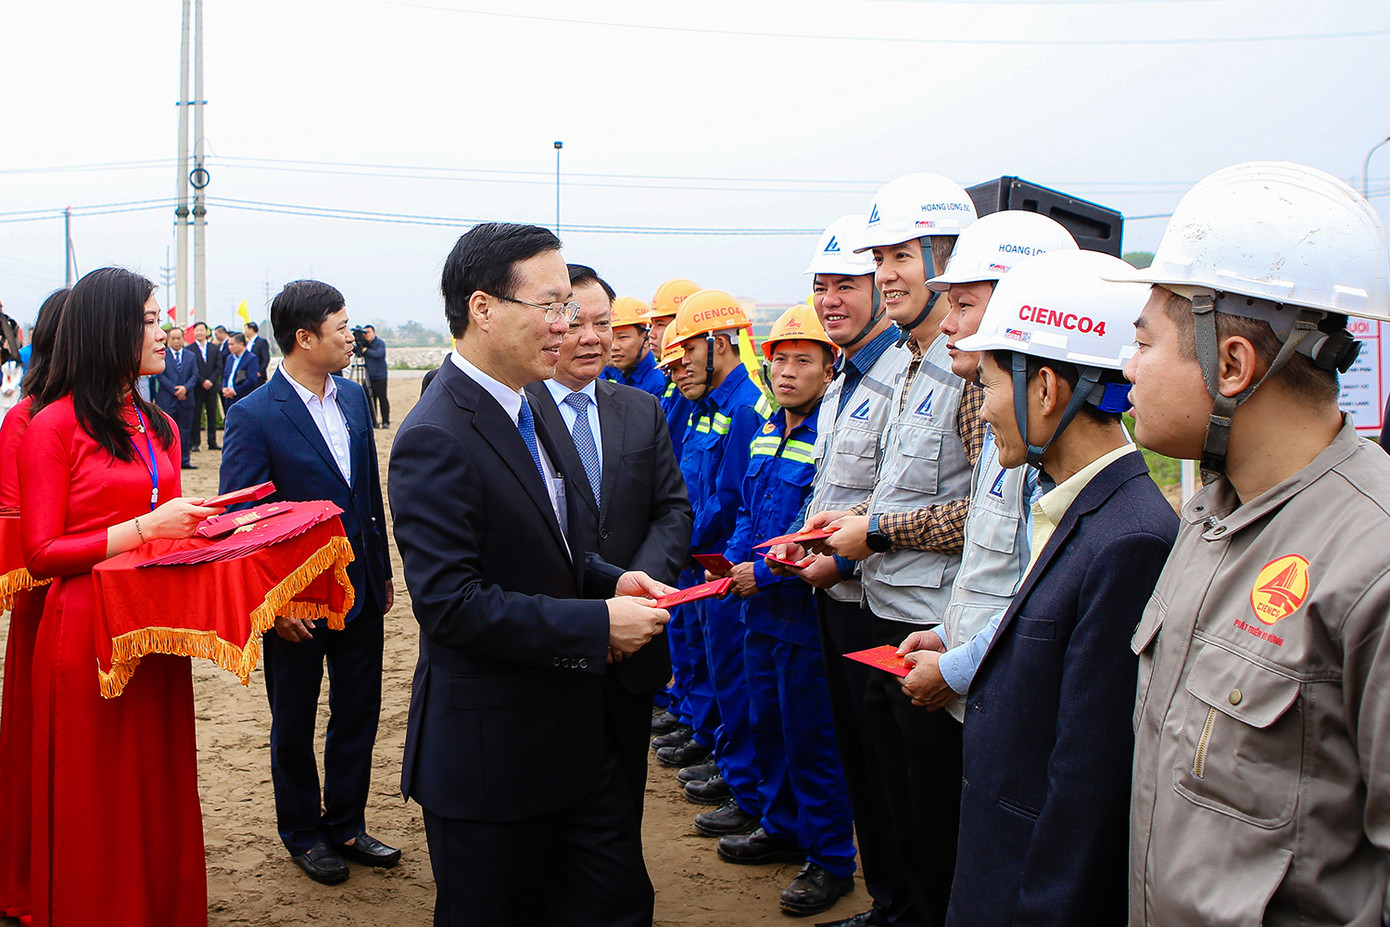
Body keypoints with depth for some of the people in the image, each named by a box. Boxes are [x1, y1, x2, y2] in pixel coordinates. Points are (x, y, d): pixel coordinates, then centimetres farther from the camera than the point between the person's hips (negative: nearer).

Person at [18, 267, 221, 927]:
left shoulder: (159, 427, 14)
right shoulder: (53, 427, -8)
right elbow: (40, 553, -11)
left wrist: (198, 518, 0)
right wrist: (144, 529, -18)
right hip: (87, 633, -6)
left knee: (162, 792, 13)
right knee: (99, 809, 5)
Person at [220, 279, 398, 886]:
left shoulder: (354, 398, 3)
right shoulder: (254, 416, -16)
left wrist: (382, 569, 12)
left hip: (360, 590, 6)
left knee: (359, 716, 15)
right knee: (294, 723, 13)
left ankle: (346, 825, 32)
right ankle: (302, 832, 32)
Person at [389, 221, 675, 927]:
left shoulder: (524, 408, 9)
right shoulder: (435, 439, -21)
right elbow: (451, 602, -26)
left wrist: (610, 581, 1)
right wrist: (596, 625, -22)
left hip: (575, 732, 9)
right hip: (489, 754, -8)